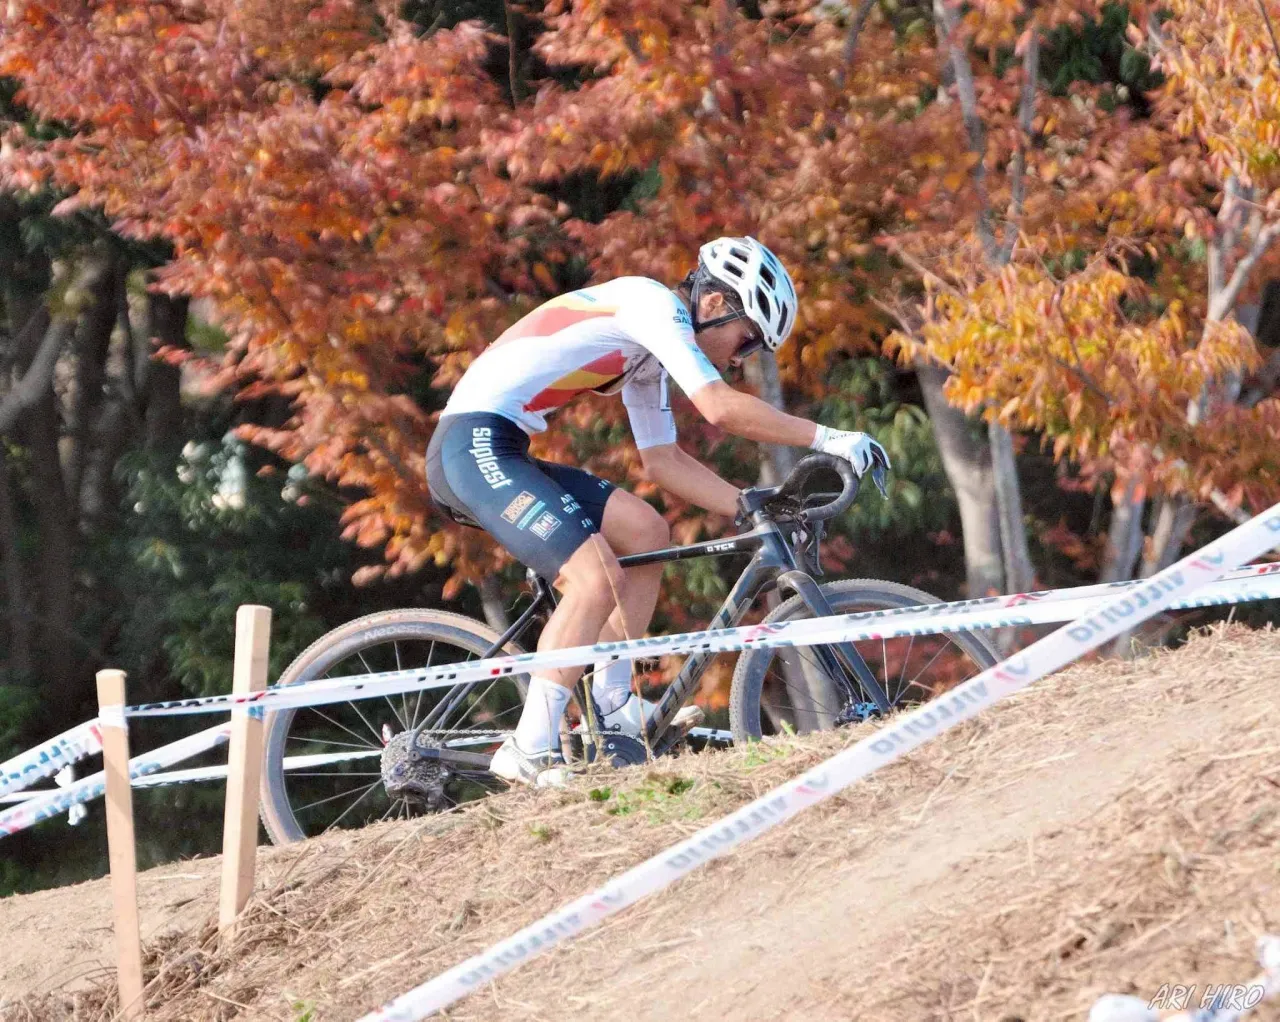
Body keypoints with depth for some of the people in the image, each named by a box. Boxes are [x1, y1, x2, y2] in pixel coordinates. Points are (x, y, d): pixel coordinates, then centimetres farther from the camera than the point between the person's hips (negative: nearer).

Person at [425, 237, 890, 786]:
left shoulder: (649, 353, 21)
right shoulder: (655, 304, -9)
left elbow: (664, 461, 25)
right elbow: (721, 407, -19)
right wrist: (830, 439, -14)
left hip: (495, 452, 10)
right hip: (475, 446, -10)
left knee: (645, 532, 12)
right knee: (598, 578, -20)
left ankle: (612, 706, 13)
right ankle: (530, 752, -18)